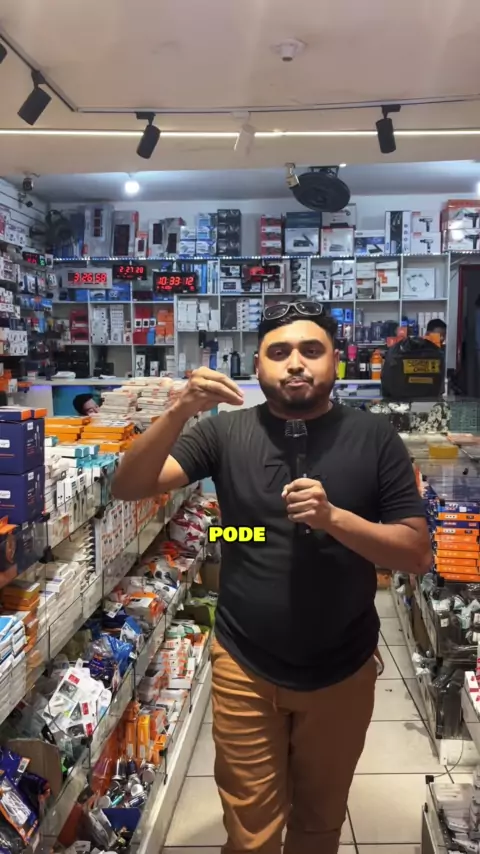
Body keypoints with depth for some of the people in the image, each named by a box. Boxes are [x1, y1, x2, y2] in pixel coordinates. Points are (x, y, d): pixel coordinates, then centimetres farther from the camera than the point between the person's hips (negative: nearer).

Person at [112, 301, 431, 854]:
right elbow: (129, 487, -14)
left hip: (342, 671, 1)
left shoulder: (374, 437, -8)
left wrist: (334, 517, -25)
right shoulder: (227, 431, -7)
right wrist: (181, 410, -30)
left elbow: (417, 553, -9)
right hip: (244, 668, 0)